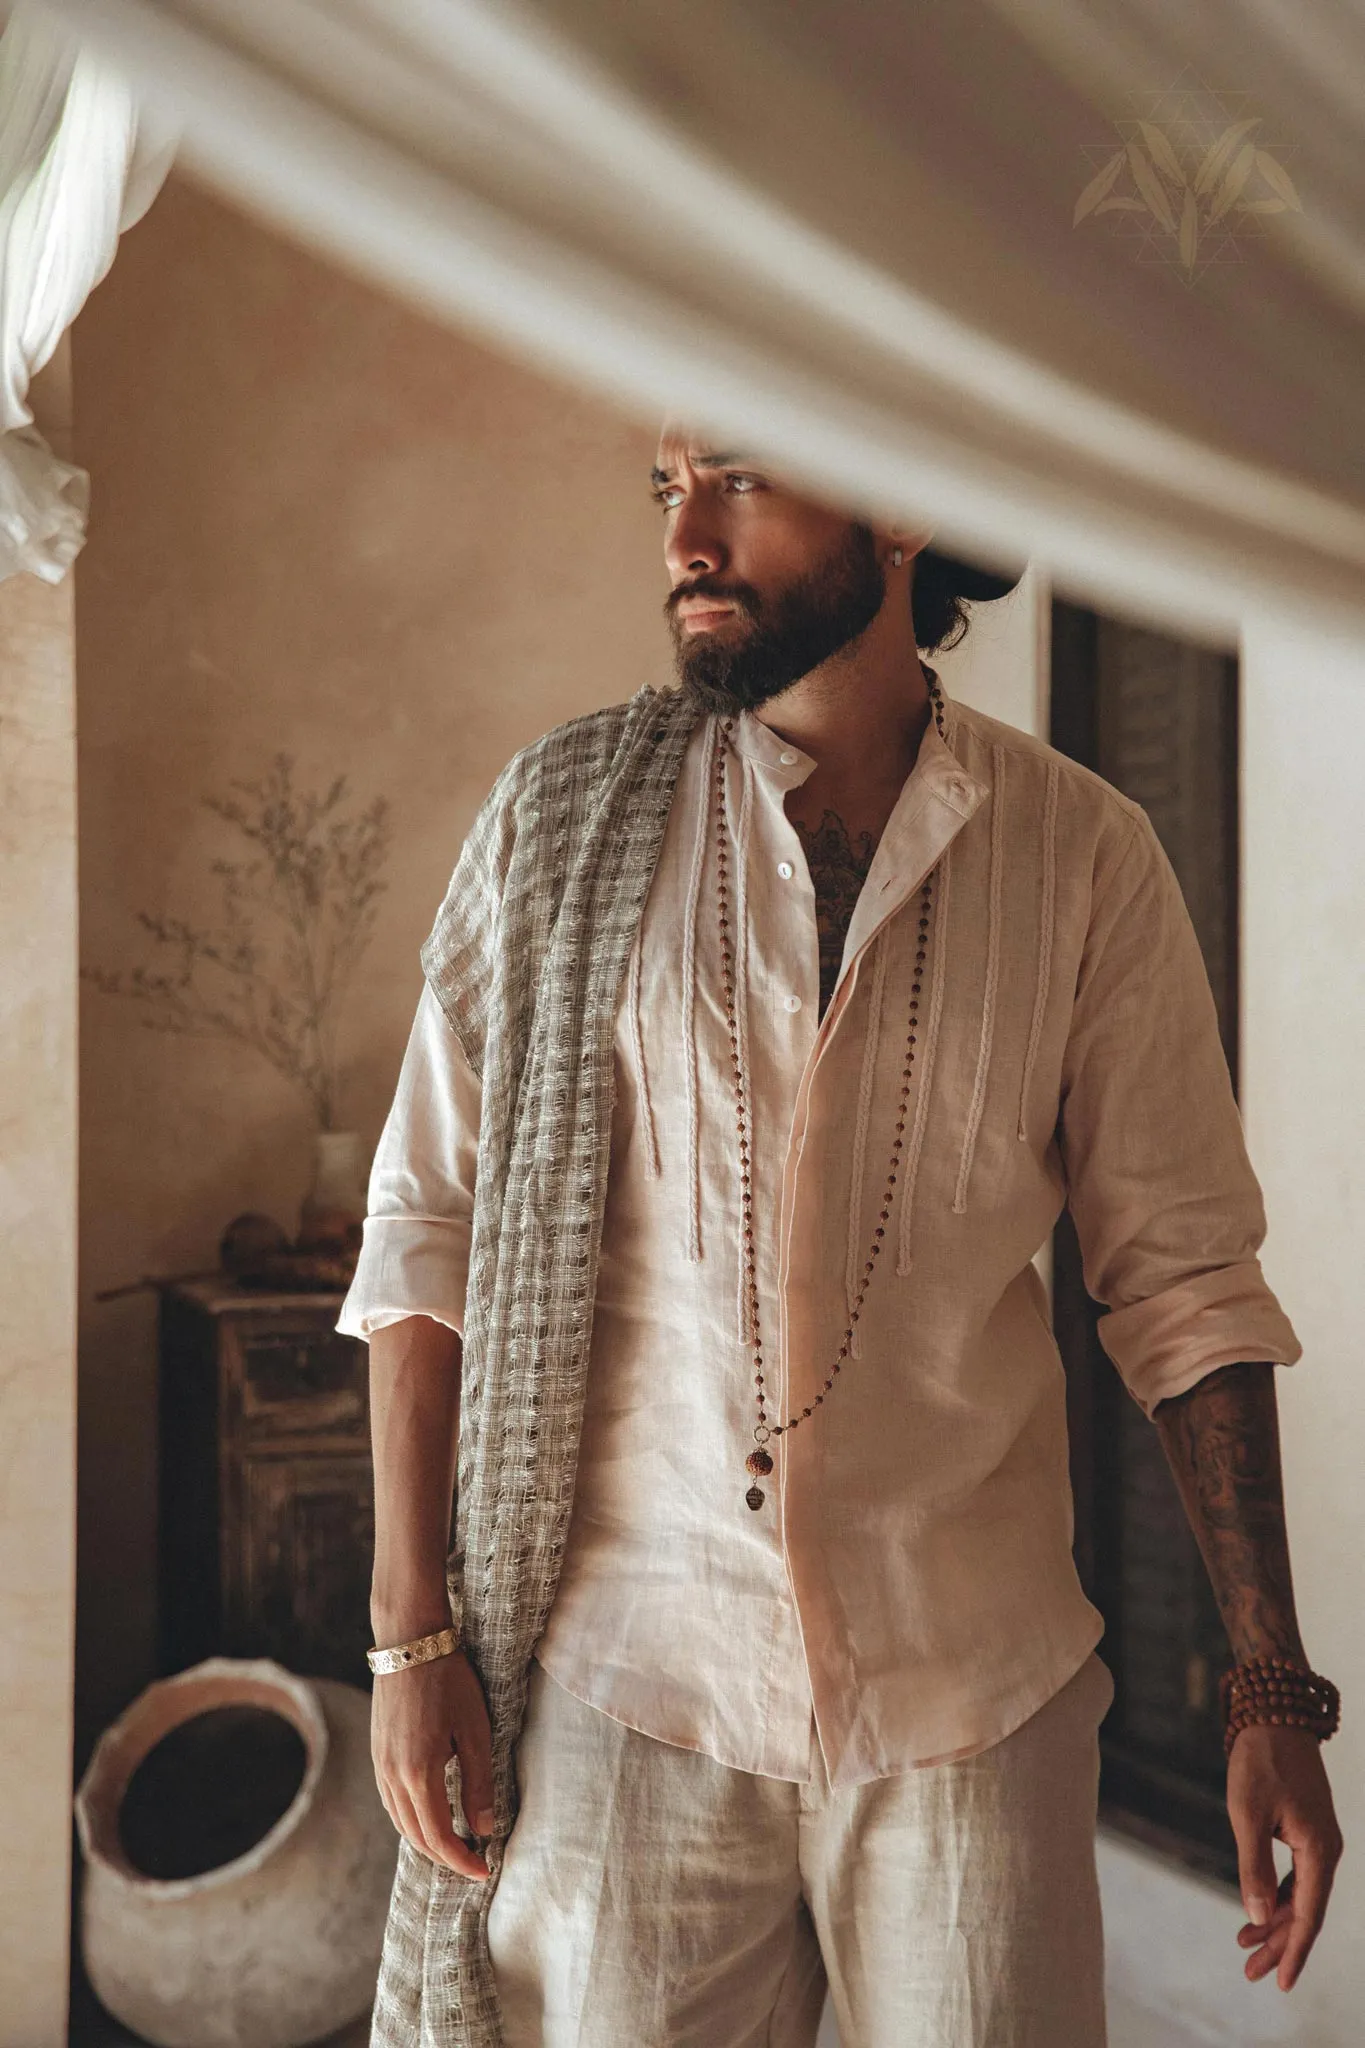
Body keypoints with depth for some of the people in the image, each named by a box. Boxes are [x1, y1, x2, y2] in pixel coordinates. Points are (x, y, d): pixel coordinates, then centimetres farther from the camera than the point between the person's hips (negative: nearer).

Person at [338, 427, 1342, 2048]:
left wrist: (1274, 1690, -1)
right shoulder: (560, 815, -1)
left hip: (973, 1691, 0)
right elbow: (430, 1229, 0)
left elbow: (1186, 1276, 1)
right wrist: (412, 1637, -4)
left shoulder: (1084, 857, -2)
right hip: (626, 1682, 0)